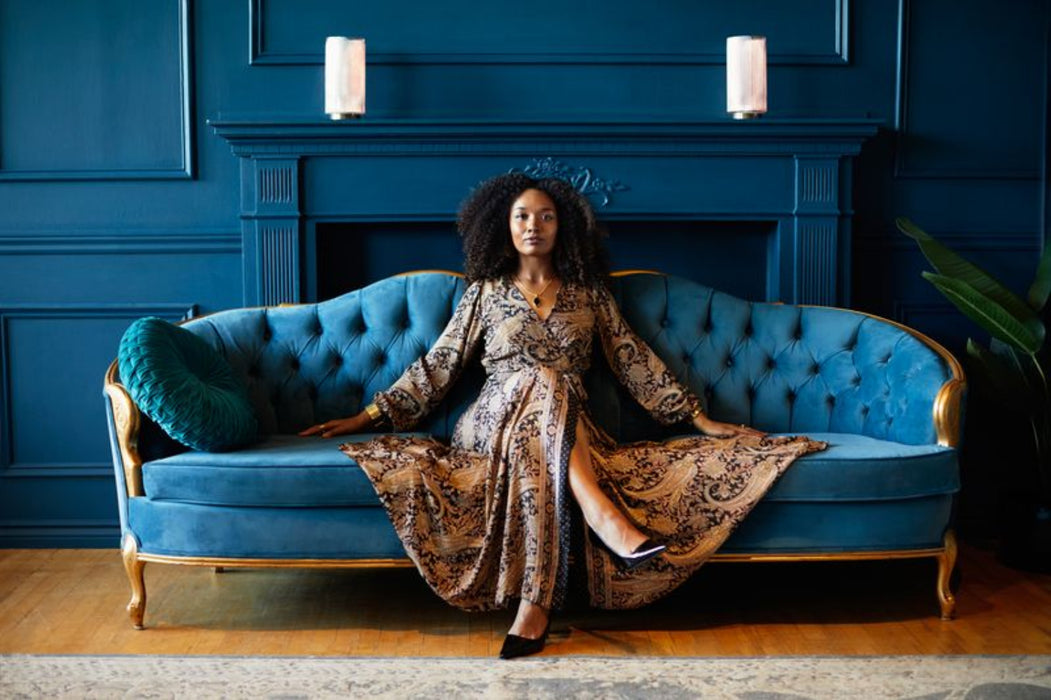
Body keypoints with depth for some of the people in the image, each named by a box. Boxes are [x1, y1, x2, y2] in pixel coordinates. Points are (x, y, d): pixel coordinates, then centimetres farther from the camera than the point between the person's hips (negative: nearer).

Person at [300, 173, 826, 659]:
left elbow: (636, 363, 13)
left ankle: (535, 606, -43)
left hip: (567, 427, 1)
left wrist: (703, 421, 7)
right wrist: (369, 416, 2)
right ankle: (609, 522, -47)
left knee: (538, 456, -38)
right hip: (495, 422, -1)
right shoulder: (485, 292, 12)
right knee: (542, 383, -35)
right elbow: (437, 365, 11)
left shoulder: (588, 293, 13)